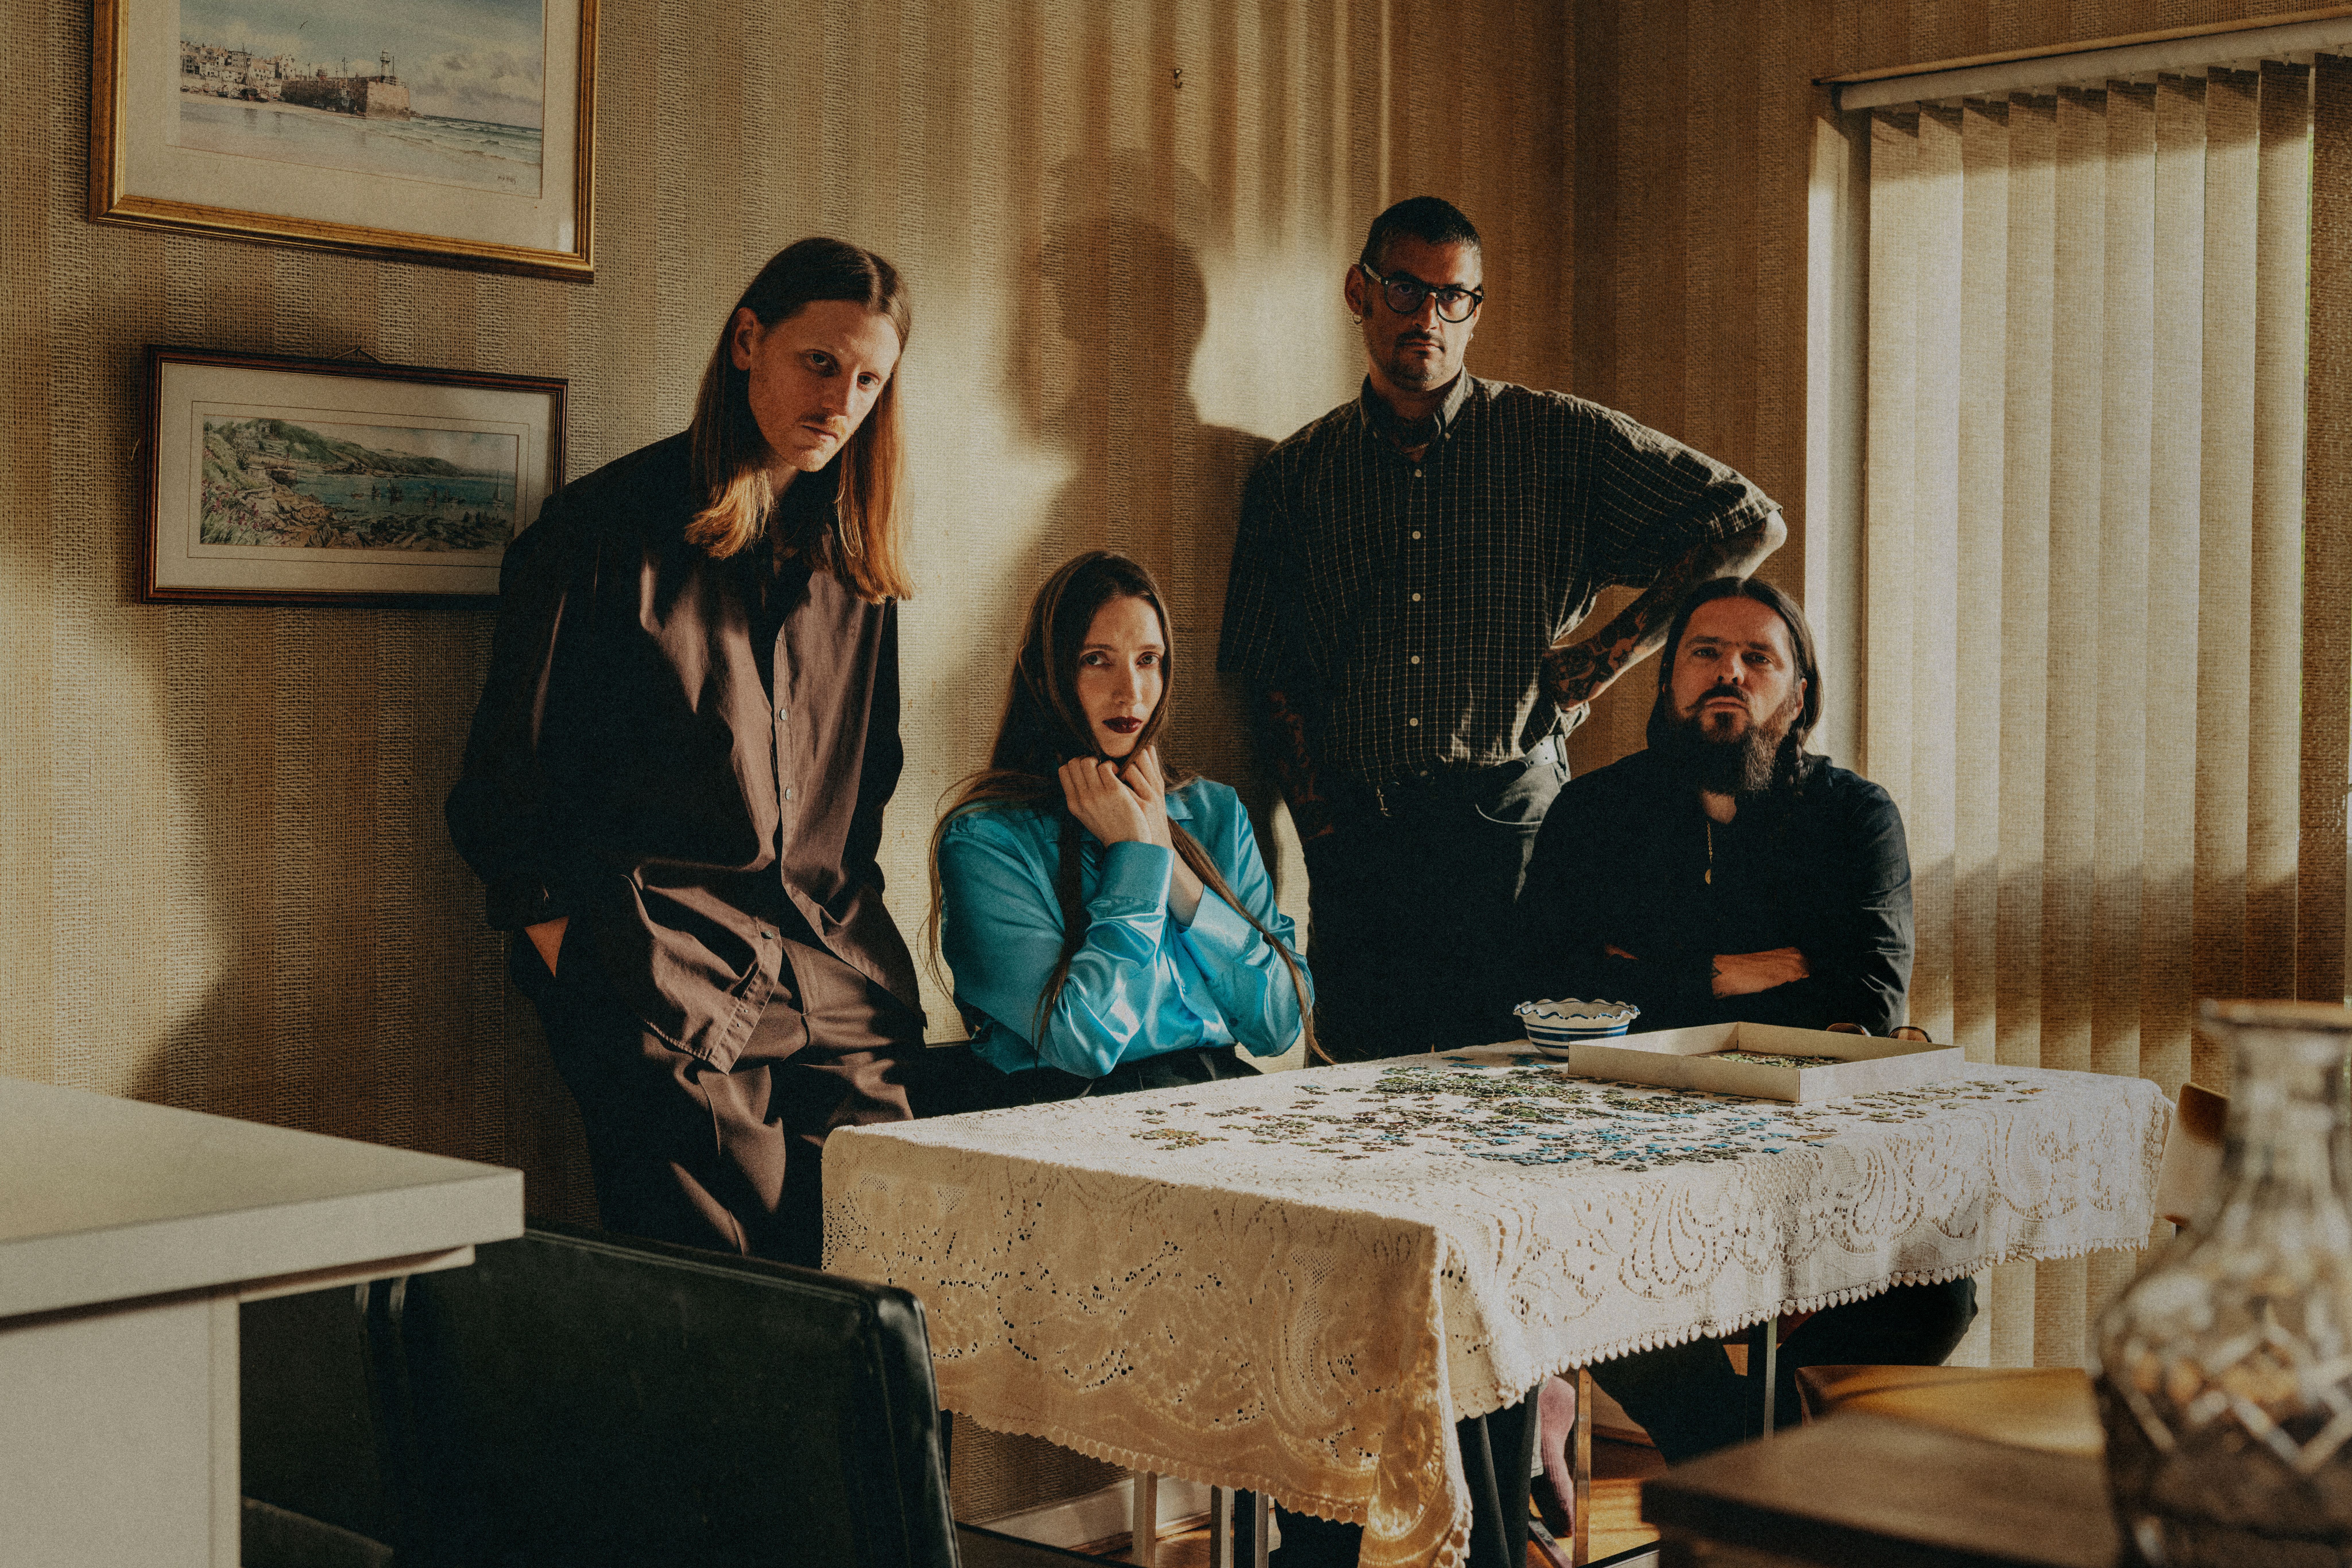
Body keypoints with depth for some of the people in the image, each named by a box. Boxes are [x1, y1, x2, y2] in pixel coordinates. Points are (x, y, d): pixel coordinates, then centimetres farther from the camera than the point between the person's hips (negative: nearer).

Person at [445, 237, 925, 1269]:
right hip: (664, 980, -5)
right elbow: (508, 768, 1)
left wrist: (845, 910, 10)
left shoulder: (855, 558, 15)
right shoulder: (605, 528, 0)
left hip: (843, 978, 5)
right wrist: (564, 947, -6)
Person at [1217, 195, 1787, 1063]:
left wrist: (1611, 653, 1)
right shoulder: (1294, 473, 11)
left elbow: (1752, 522, 7)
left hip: (1509, 825, -2)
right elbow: (1273, 683, 10)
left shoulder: (1559, 439, 5)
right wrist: (1325, 832, -3)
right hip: (1357, 838, 2)